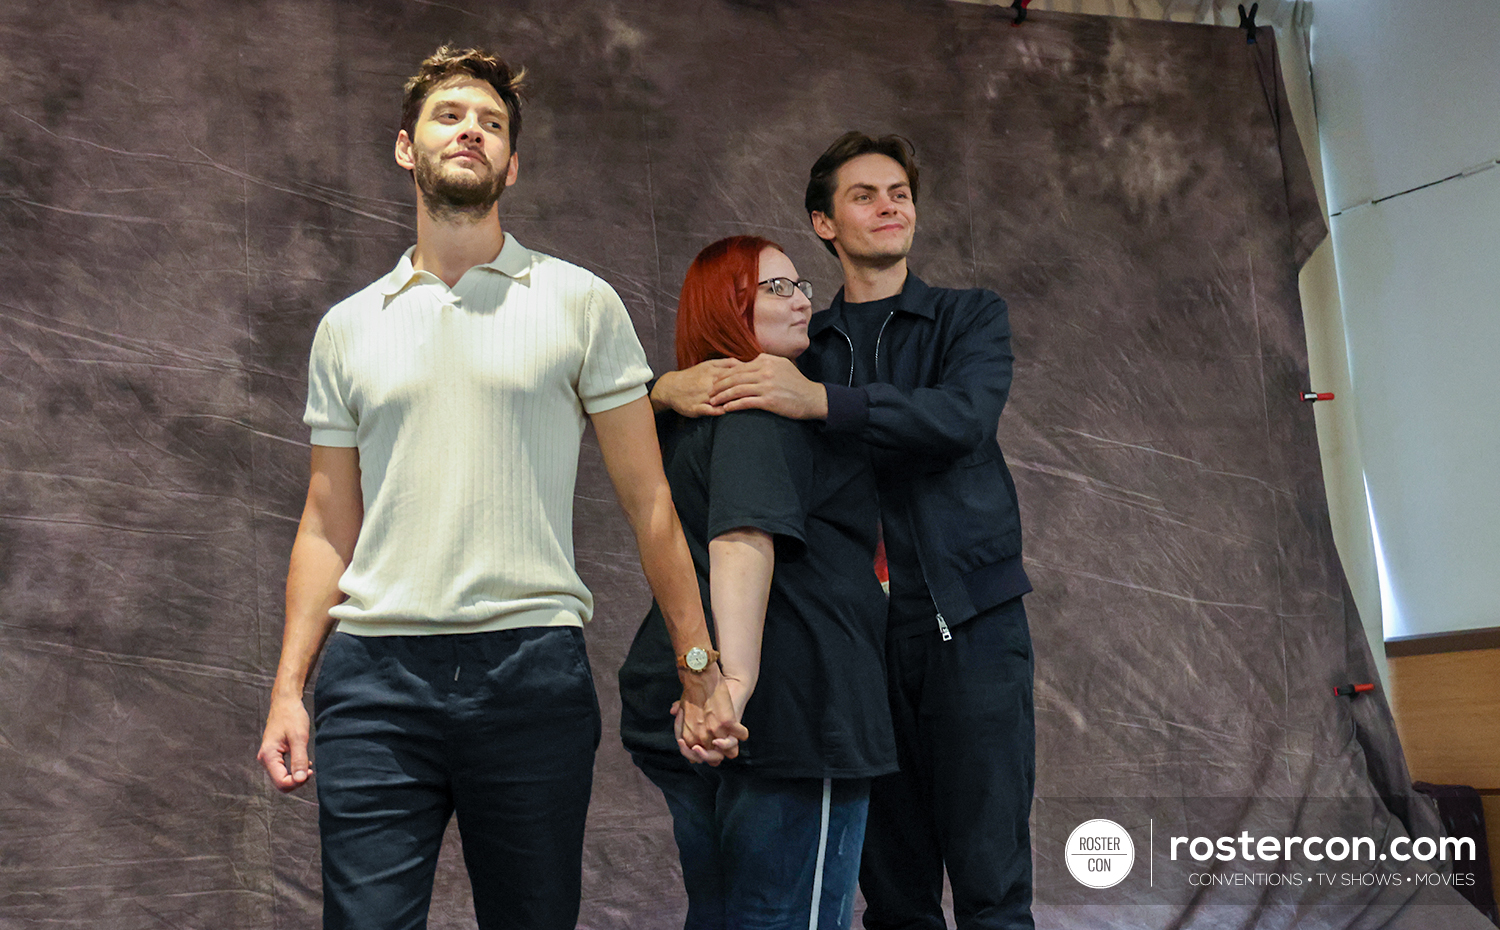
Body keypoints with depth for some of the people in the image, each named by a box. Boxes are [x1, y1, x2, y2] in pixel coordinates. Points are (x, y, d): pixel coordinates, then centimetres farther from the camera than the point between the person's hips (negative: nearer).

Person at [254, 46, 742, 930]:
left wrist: (700, 672, 0)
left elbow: (648, 500, 4)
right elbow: (327, 528, 15)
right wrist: (289, 686, 5)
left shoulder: (580, 302, 5)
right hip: (375, 673, 2)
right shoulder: (347, 328, 13)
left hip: (533, 665, -1)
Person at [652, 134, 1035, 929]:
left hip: (968, 623, -1)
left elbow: (964, 416, -11)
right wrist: (669, 388, -14)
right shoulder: (797, 345, 14)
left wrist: (823, 401, -24)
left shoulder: (971, 317, 9)